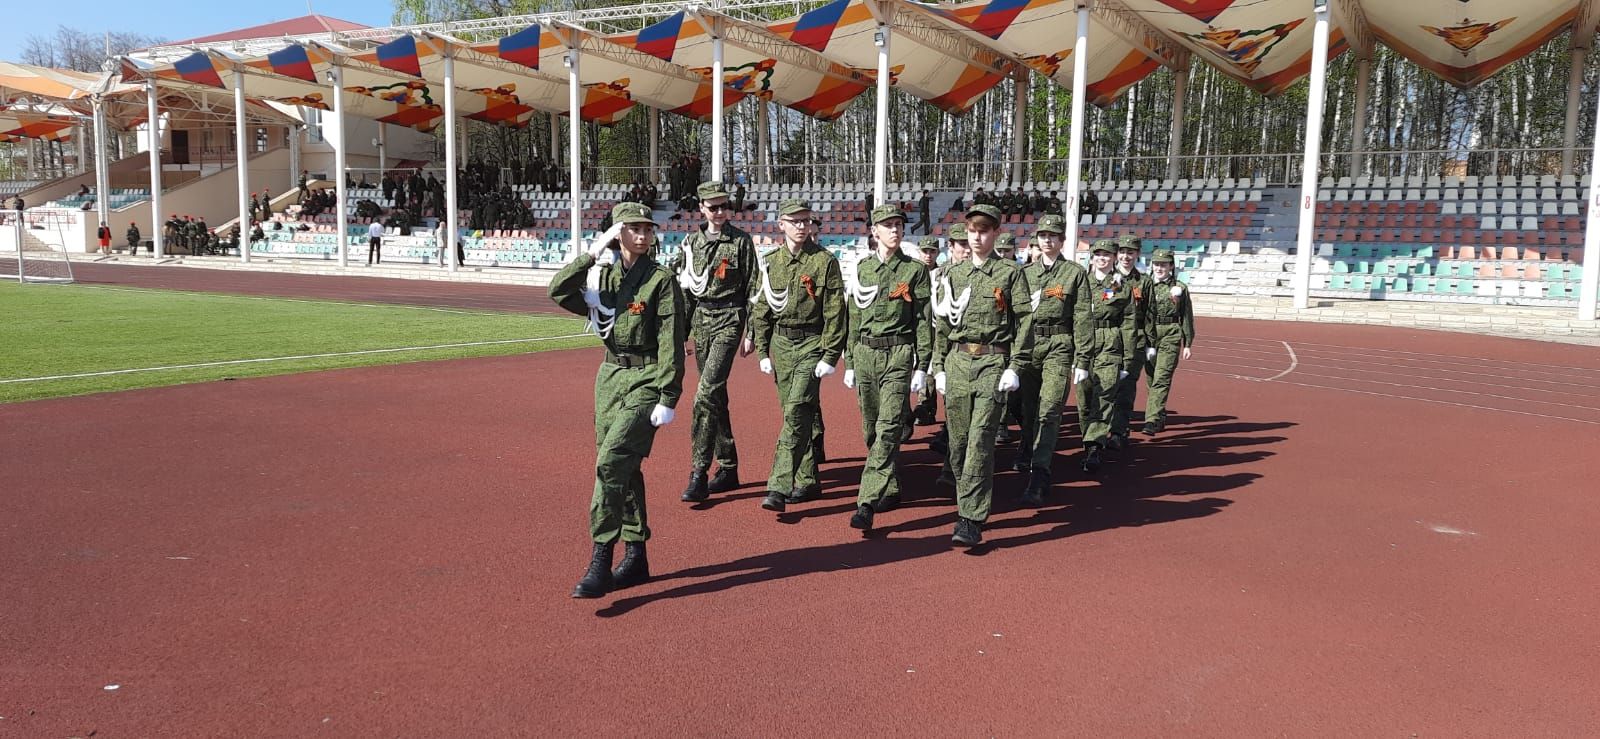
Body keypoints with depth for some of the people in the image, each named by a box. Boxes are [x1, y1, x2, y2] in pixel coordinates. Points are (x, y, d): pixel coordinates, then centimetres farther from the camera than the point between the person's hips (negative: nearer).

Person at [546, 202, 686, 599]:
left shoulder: (661, 279, -7)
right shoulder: (603, 275, 8)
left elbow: (670, 342, -11)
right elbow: (559, 291, -8)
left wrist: (668, 399, -16)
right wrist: (591, 254, -15)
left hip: (645, 380, -6)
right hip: (610, 376, 6)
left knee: (611, 462, -17)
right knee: (624, 468, 12)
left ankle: (600, 564, -13)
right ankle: (636, 557, 24)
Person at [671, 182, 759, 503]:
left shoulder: (741, 241, -3)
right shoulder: (692, 241, 9)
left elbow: (753, 288, -2)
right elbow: (683, 289, 13)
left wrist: (751, 331, -6)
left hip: (729, 320, -6)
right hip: (701, 319, 6)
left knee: (706, 394, -16)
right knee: (716, 396, 12)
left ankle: (699, 475, -13)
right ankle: (728, 468, 23)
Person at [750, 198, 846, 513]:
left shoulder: (825, 261, -5)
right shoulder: (770, 262, 7)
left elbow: (835, 312, -7)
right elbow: (761, 309, 11)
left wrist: (830, 357, -11)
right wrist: (763, 352, 7)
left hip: (811, 344, -5)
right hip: (781, 343, 5)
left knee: (796, 412, -14)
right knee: (797, 415, 11)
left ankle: (780, 487, -16)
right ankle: (807, 480, 23)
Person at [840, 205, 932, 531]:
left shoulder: (915, 270, 0)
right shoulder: (863, 268, 9)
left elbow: (923, 320, -1)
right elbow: (854, 317, 13)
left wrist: (922, 367, -6)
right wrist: (850, 363, 11)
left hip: (898, 356, -4)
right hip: (865, 353, 4)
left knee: (888, 429, -13)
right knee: (872, 429, 11)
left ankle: (867, 503, -16)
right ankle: (890, 489, 29)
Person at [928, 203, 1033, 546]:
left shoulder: (1011, 273, 2)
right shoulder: (953, 274, 12)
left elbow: (1024, 322, -1)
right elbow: (942, 324, 14)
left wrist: (1014, 367, -8)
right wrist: (939, 367, 10)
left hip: (992, 363, -4)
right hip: (957, 362, 4)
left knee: (980, 440, -11)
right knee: (958, 440, 7)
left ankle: (972, 519, -11)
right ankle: (967, 498, 28)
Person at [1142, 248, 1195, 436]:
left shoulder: (1180, 288, 4)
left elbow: (1187, 317, 7)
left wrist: (1187, 344, 4)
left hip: (1170, 336, -3)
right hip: (1148, 335, 3)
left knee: (1161, 378, -13)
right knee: (1151, 379, 9)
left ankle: (1152, 421, -19)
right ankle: (1160, 418, 25)